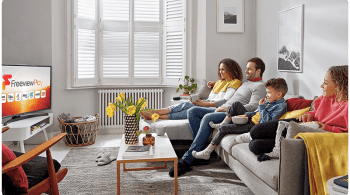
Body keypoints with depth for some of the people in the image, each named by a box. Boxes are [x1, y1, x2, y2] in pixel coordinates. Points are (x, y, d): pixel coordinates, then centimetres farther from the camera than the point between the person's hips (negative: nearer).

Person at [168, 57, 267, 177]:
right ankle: (200, 150, -15)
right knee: (192, 111, -8)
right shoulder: (246, 83, 30)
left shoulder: (259, 86, 0)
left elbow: (253, 107, -16)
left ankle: (187, 160, -35)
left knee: (208, 118, -36)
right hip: (223, 110, 10)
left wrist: (227, 108, -19)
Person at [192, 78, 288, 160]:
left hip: (253, 126, -10)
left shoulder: (281, 106, -18)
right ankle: (223, 123, 20)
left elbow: (268, 122, -27)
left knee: (223, 129, -15)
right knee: (236, 104, 15)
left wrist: (261, 107, -23)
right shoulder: (270, 101, 10)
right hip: (250, 119, 10)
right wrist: (246, 115, 5)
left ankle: (206, 153, -6)